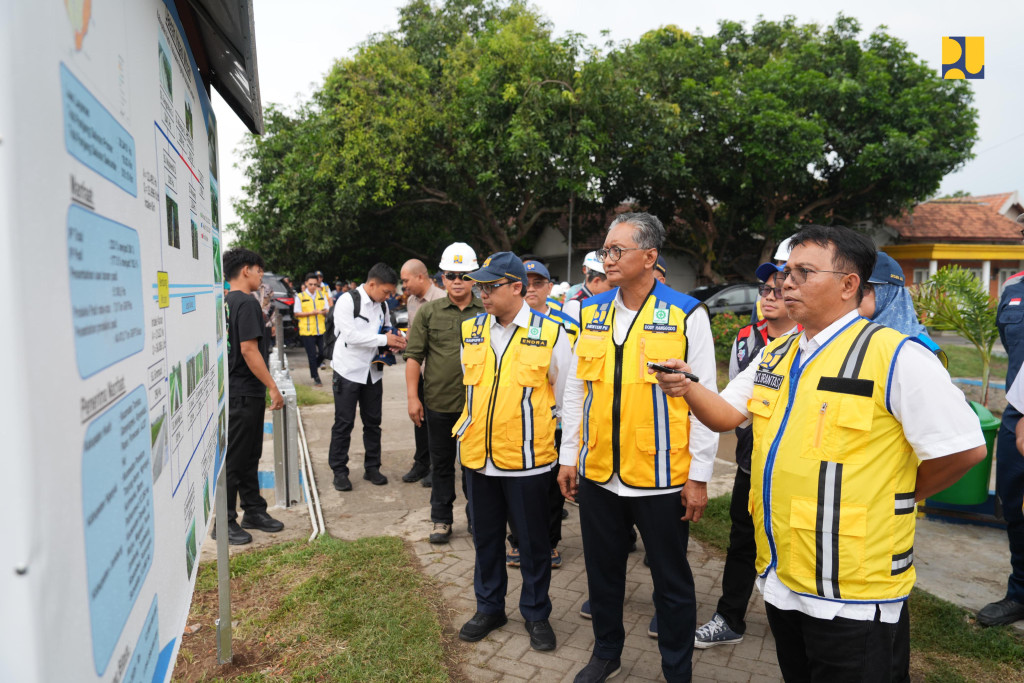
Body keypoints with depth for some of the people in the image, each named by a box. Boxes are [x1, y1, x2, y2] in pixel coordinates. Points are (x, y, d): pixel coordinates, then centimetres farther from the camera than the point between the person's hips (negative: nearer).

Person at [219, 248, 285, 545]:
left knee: (249, 456, 17)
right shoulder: (247, 302, -16)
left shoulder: (227, 302, 13)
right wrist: (273, 387, -18)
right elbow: (248, 350, -21)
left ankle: (253, 511, 28)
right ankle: (225, 522, 10)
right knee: (234, 459, 0)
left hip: (238, 390, 10)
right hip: (244, 393, -10)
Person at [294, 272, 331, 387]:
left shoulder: (322, 295, 10)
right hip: (307, 331, -3)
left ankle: (314, 367, 32)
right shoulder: (300, 297, -1)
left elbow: (327, 309, 12)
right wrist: (311, 313, -14)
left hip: (321, 329, 3)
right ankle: (316, 378, 12)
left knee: (323, 353, 3)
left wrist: (324, 312, -13)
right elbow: (296, 313, -4)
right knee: (312, 355, 1)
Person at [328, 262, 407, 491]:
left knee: (373, 422, 12)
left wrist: (394, 342, -4)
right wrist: (384, 339, -22)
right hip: (348, 370, -6)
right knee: (343, 423, 1)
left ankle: (372, 468, 24)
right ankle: (339, 471, 14)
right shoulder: (347, 301, -14)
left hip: (373, 371, 6)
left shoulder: (382, 305, 7)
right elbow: (350, 335, -23)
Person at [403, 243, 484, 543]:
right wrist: (412, 396, -6)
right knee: (441, 462, 13)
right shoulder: (429, 312, 0)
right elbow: (414, 356, 0)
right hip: (439, 403, 0)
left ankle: (477, 516, 29)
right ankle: (441, 518, 29)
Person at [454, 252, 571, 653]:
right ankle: (489, 608, 37)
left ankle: (536, 614, 31)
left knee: (533, 542, 11)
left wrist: (544, 438, 5)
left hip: (527, 459, -4)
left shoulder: (550, 334, -9)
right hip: (478, 456, 4)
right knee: (485, 538, 17)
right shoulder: (471, 331, 4)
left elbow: (564, 399, 0)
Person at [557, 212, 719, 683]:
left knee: (671, 580, 13)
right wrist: (569, 456, 9)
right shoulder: (591, 312, 5)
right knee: (602, 571, 19)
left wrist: (699, 476, -8)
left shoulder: (687, 315, -8)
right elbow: (575, 389, 10)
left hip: (662, 478, -4)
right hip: (597, 472, 4)